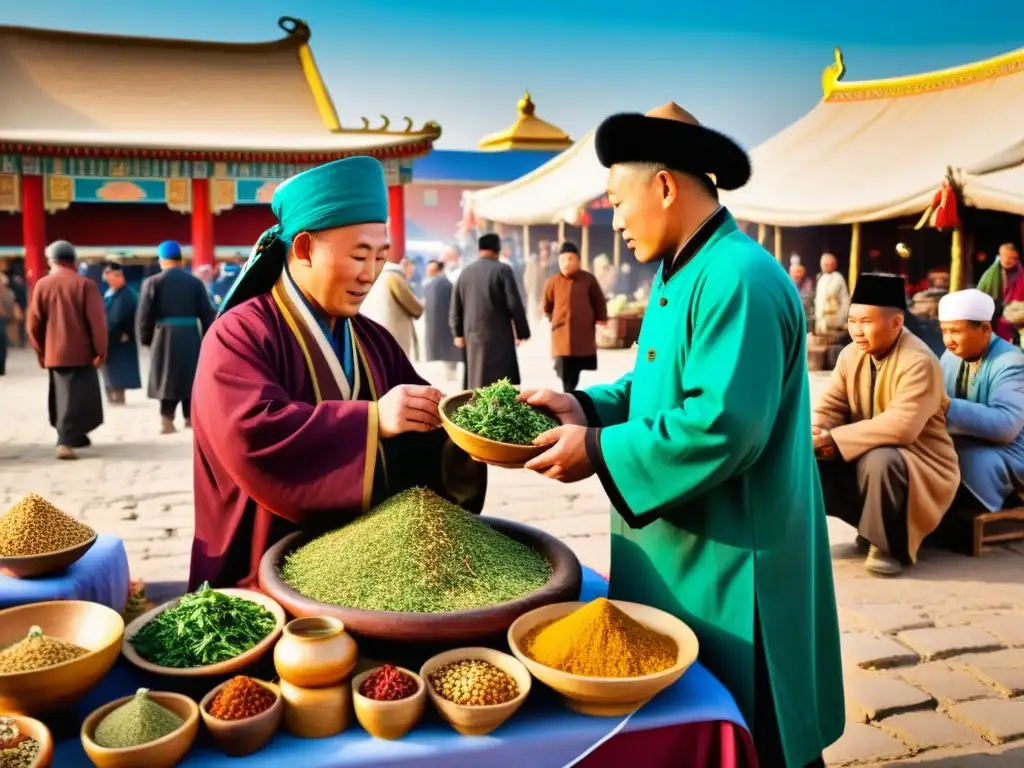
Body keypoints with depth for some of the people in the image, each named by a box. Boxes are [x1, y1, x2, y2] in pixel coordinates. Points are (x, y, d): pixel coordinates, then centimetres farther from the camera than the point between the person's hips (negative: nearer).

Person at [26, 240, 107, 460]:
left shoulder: (42, 285, 0)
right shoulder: (85, 284, -9)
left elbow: (33, 324, 3)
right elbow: (97, 321, -12)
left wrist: (41, 351, 14)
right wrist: (100, 350, -3)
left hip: (54, 353, 4)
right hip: (80, 353, -4)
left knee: (62, 397, 18)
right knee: (76, 397, -2)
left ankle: (74, 436, 28)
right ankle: (66, 441, -13)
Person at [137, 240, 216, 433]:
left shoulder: (153, 282, -1)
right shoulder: (195, 282, 3)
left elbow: (144, 315, -1)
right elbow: (207, 314, 2)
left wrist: (145, 339, 12)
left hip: (164, 336, -1)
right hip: (190, 337, 1)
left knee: (166, 379, 8)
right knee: (190, 378, 10)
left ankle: (167, 420, 8)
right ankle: (190, 418, 13)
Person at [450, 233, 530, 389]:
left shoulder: (465, 272, 9)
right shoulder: (502, 270, -6)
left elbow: (455, 307, 13)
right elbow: (514, 304, -9)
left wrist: (458, 333, 24)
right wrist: (522, 332, 1)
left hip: (473, 336, 6)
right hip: (499, 336, -5)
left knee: (477, 382, 14)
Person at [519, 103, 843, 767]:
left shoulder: (740, 280, -23)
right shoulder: (680, 275, 11)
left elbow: (722, 427, -29)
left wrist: (598, 450, -21)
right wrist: (587, 406, 0)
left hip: (730, 568, -10)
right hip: (681, 556, 10)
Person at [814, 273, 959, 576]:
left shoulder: (919, 362, -23)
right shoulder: (851, 354, 0)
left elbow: (901, 426, -34)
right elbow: (830, 405, -2)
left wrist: (833, 438, -33)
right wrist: (816, 434, -26)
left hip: (917, 464, -7)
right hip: (863, 459, 7)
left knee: (879, 460, -38)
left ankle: (886, 544, -11)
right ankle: (869, 521, 7)